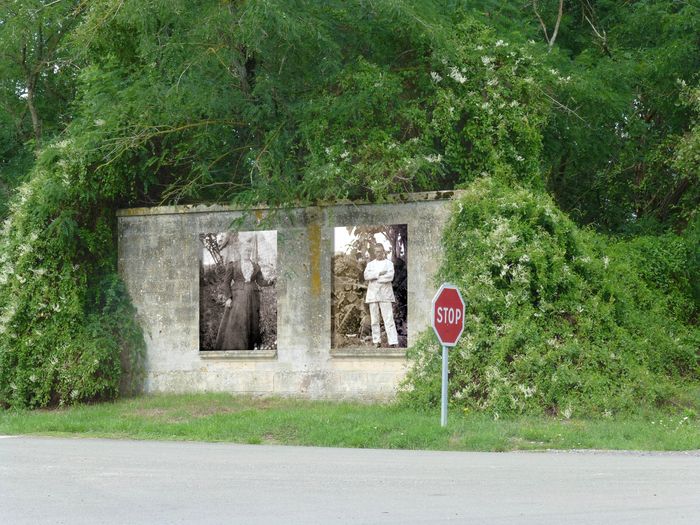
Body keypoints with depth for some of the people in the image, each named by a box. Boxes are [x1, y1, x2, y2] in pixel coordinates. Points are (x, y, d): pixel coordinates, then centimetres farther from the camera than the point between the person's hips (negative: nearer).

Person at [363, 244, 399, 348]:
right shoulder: (370, 264, 18)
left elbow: (390, 276, -7)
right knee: (374, 320, 2)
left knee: (388, 319, -11)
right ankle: (376, 341, 7)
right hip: (373, 295, 3)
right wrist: (379, 274, -12)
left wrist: (374, 277, -6)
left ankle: (393, 342, -17)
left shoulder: (388, 263, 10)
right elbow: (366, 275, -1)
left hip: (385, 294, -3)